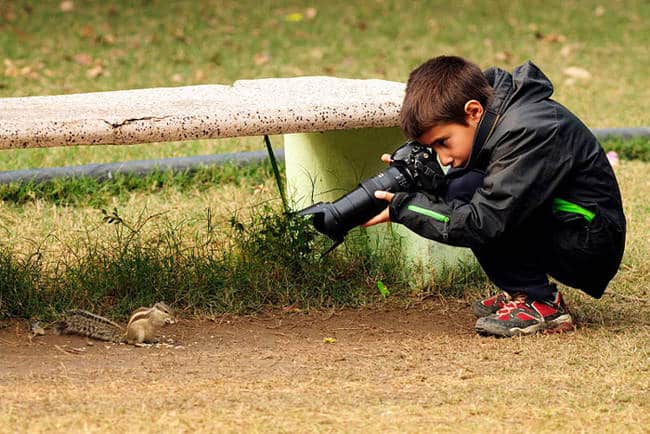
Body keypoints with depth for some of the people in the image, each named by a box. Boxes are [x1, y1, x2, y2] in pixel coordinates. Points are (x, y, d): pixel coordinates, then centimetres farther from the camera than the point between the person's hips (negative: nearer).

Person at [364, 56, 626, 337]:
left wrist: (402, 208, -20)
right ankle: (520, 292, 4)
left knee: (467, 189, -20)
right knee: (456, 190, -2)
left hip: (593, 245, -9)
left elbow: (482, 223, -28)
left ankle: (539, 303, -16)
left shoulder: (529, 132, -25)